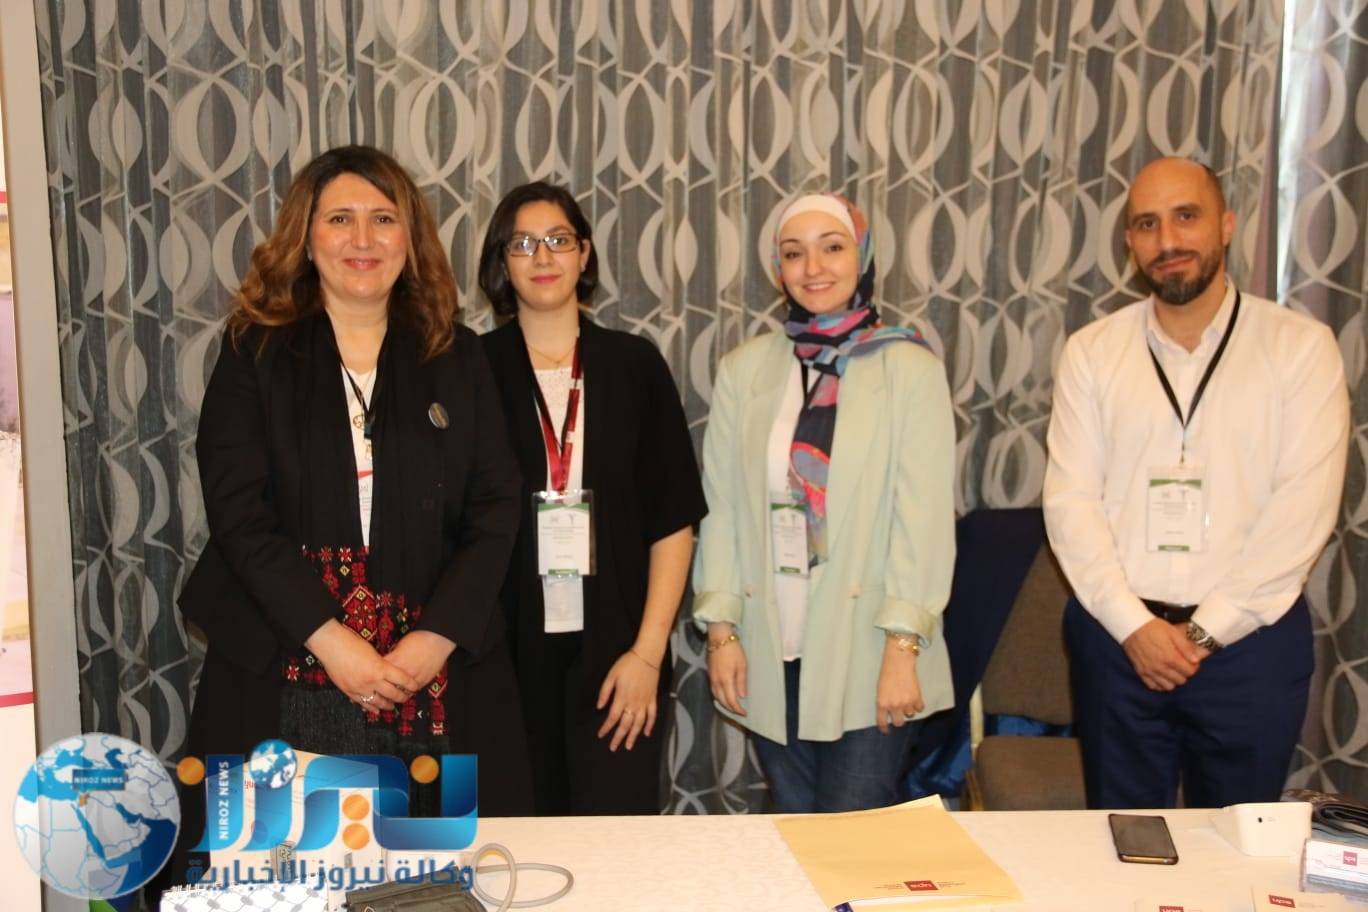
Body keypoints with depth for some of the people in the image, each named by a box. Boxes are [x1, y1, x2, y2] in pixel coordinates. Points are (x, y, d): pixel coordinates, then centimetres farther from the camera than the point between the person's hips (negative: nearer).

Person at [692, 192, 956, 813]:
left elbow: (924, 516, -7)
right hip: (771, 653, 3)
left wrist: (903, 650, -11)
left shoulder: (910, 368, -3)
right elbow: (720, 507, 6)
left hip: (867, 654, -3)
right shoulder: (744, 370, 6)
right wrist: (721, 630, 1)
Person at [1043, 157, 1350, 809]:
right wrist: (1133, 624, -11)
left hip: (1249, 639, -1)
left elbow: (1304, 506, -8)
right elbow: (1070, 499, -2)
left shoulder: (1301, 346, -1)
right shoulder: (1091, 351, 4)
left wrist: (1205, 630, -12)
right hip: (1117, 636, 1)